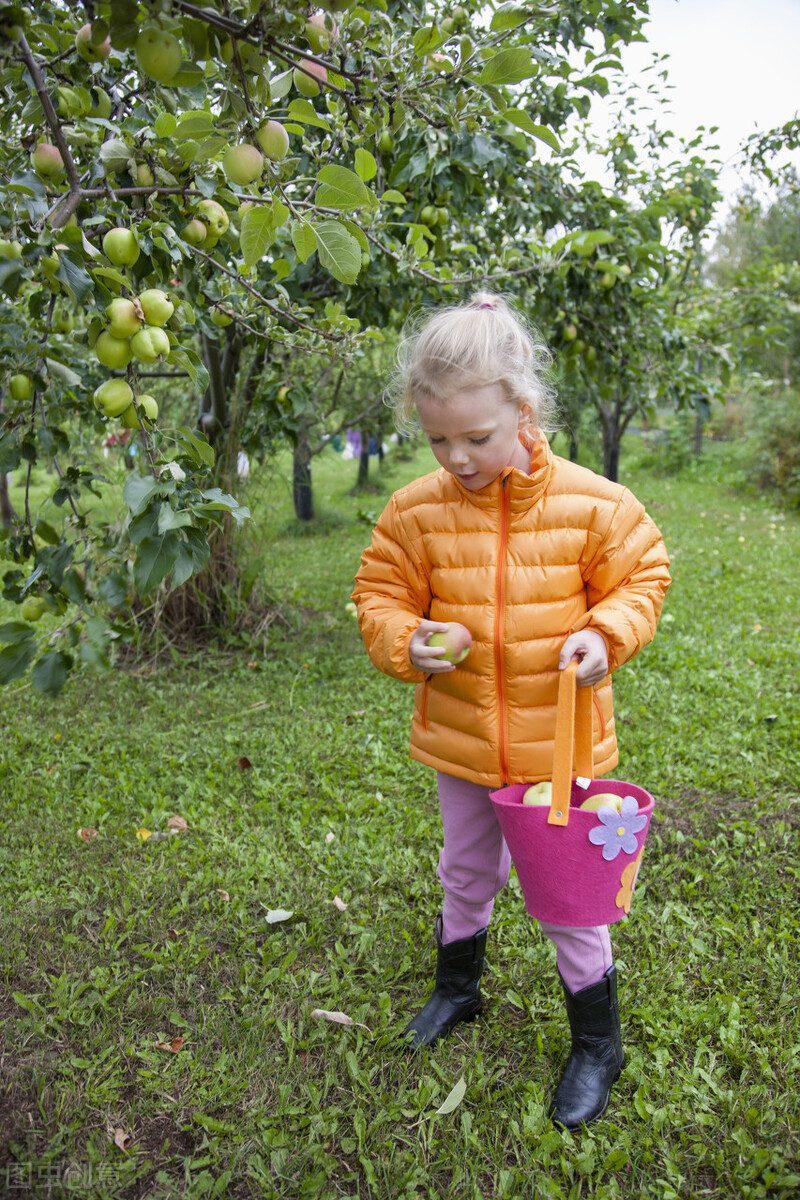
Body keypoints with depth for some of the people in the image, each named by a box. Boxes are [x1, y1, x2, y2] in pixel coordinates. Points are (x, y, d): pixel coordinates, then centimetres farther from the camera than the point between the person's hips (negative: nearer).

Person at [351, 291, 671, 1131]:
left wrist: (606, 633, -20)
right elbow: (381, 593, 0)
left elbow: (642, 575, -2)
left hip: (558, 739, -2)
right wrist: (404, 641, -20)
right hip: (459, 741, 3)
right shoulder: (416, 511, -10)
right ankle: (458, 988, 51)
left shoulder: (591, 504, -14)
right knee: (466, 872, 24)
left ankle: (597, 1042, 35)